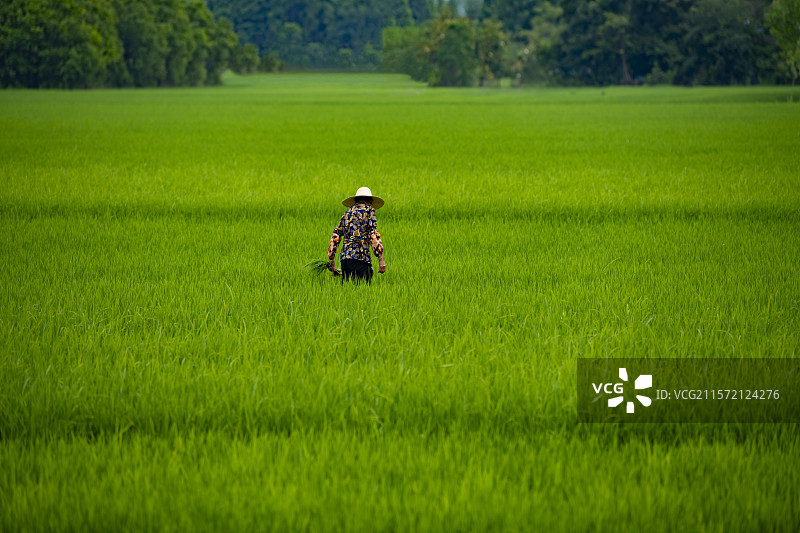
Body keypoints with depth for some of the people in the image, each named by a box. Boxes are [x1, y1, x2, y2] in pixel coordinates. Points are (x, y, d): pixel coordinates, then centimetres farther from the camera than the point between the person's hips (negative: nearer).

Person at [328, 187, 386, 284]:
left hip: (344, 258, 6)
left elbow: (335, 236, 20)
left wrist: (331, 260, 24)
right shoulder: (369, 210, 5)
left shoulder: (347, 212, 22)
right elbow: (373, 234, -5)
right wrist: (380, 258, -9)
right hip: (360, 257, -6)